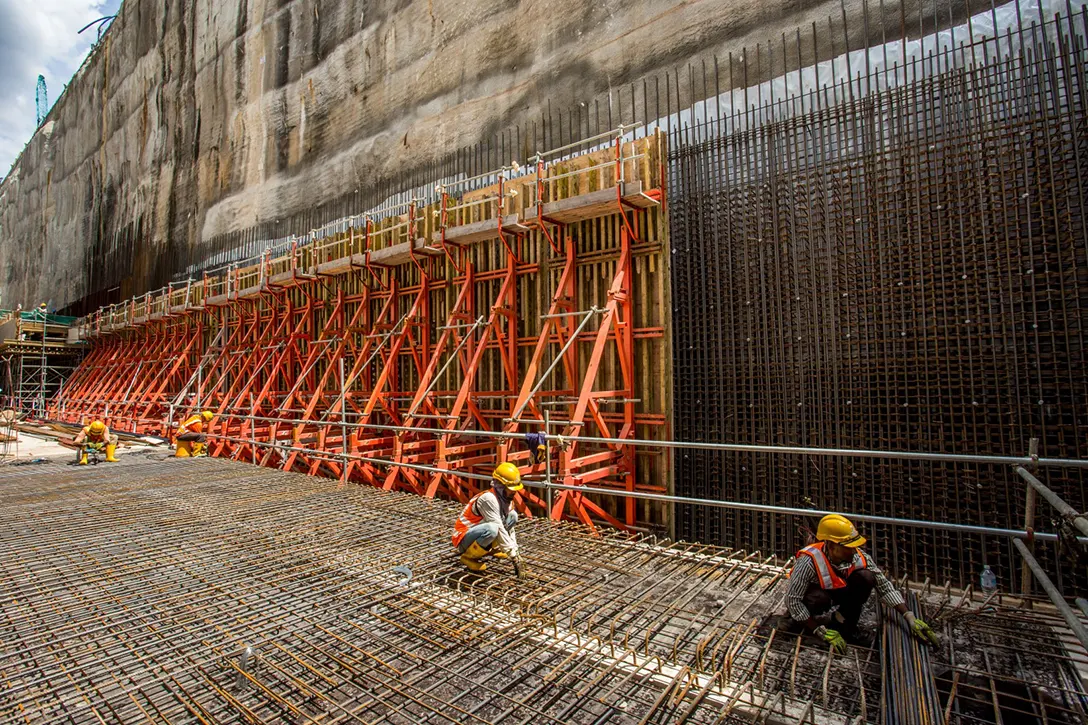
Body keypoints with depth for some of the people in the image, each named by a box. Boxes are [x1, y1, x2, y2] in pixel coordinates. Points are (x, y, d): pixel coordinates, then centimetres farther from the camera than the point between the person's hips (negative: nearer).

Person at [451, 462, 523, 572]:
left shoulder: (506, 498, 1)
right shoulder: (488, 498, -26)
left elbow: (510, 529, 6)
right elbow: (499, 528, -28)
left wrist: (515, 550, -1)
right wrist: (512, 553, -24)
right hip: (463, 538, -8)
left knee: (512, 516, -2)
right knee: (492, 529, -38)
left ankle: (491, 548, 11)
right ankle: (468, 556, -12)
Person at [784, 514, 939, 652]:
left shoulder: (859, 557, -21)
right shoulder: (809, 561, -37)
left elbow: (885, 586, -9)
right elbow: (792, 600, -33)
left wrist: (910, 617, -16)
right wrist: (821, 631, -29)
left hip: (836, 591, 5)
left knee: (865, 577, -21)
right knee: (819, 598, -40)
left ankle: (842, 621, -1)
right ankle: (801, 619, -5)